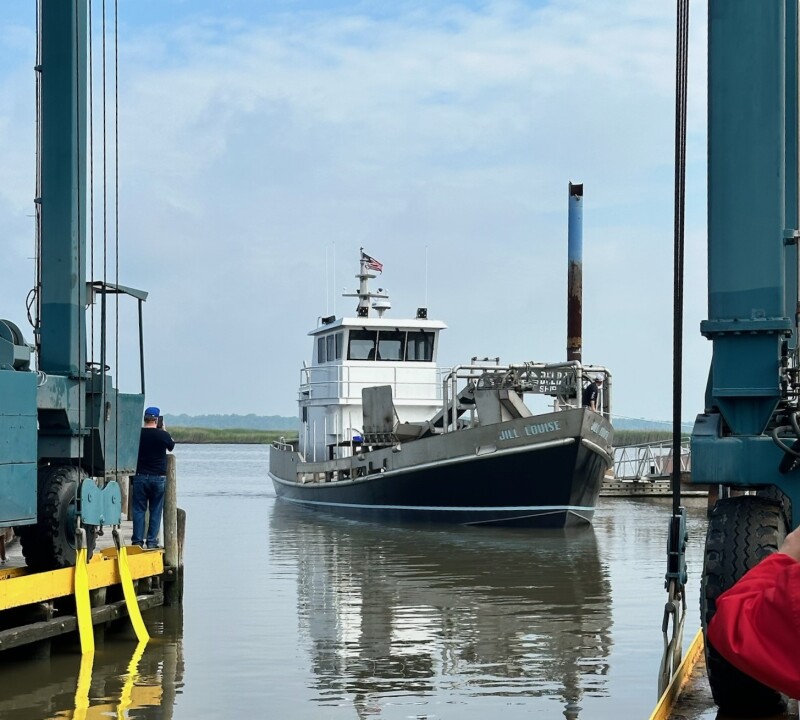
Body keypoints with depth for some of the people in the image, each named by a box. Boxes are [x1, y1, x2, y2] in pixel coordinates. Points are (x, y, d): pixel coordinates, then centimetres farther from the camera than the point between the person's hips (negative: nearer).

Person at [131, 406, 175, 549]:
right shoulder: (163, 435, -8)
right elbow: (171, 447, 12)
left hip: (140, 476, 1)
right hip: (159, 477, -1)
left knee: (139, 510, 6)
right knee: (156, 510, 6)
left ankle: (138, 541, 4)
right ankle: (151, 541, 4)